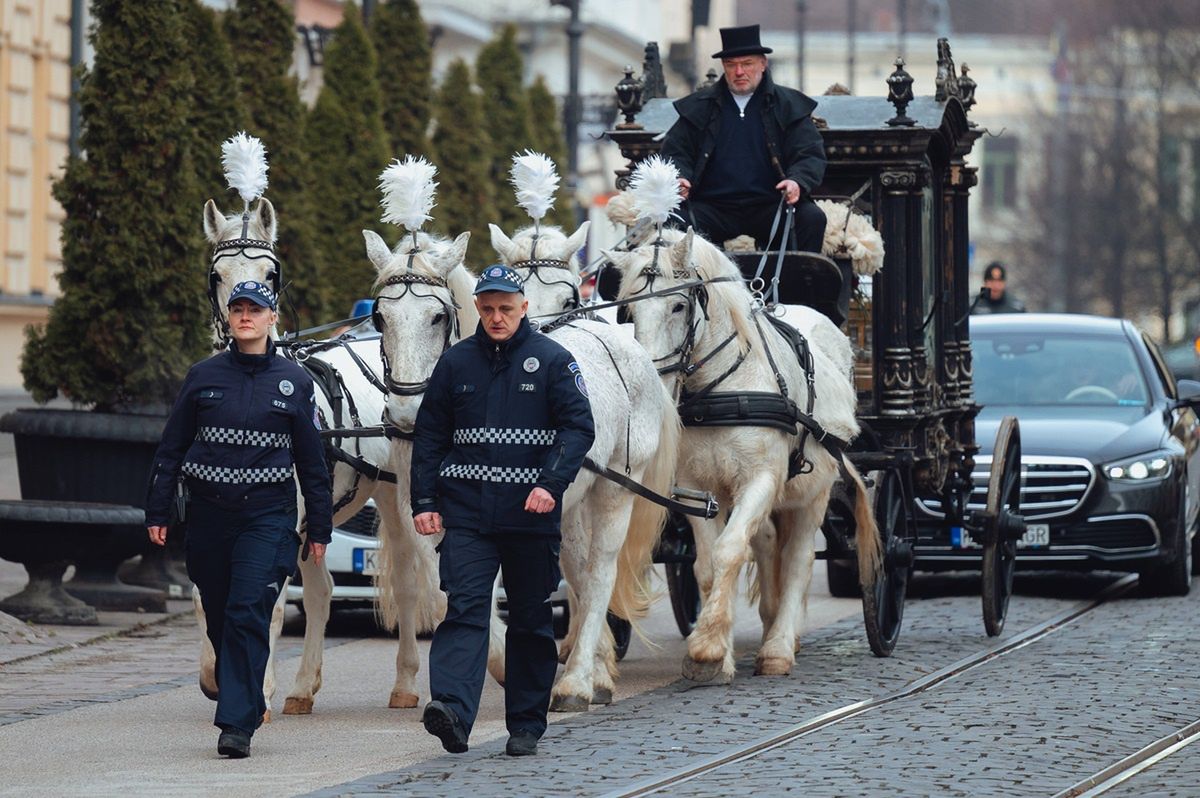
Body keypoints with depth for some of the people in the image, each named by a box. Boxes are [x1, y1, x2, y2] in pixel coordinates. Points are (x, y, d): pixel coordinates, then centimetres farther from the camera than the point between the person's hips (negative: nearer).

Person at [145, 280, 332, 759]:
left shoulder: (293, 382, 3)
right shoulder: (204, 376, 6)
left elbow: (312, 461, 7)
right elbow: (172, 448, 9)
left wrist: (320, 527, 7)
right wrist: (158, 512, 5)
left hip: (267, 515, -3)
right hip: (208, 514, 3)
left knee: (247, 613, -14)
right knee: (219, 619, 9)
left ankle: (237, 724, -16)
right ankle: (244, 704, 26)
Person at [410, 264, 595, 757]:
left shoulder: (552, 361, 1)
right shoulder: (455, 363, 8)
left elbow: (579, 427, -6)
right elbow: (429, 435, 11)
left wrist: (551, 483, -20)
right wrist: (424, 502, 2)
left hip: (531, 514, -1)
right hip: (467, 511, 1)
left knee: (531, 619, 7)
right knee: (465, 607, -14)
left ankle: (526, 726, 16)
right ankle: (451, 709, -29)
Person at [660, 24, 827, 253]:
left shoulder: (788, 105, 11)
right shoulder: (699, 107, 15)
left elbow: (811, 155, 7)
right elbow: (674, 152, 15)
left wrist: (797, 181, -17)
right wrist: (678, 179, -9)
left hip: (769, 206, 0)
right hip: (713, 206, 0)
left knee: (812, 218, -27)